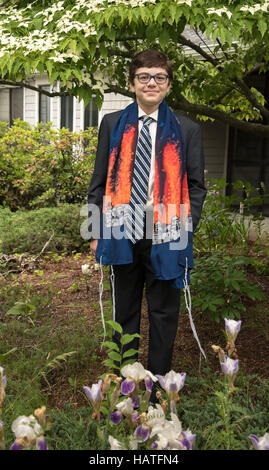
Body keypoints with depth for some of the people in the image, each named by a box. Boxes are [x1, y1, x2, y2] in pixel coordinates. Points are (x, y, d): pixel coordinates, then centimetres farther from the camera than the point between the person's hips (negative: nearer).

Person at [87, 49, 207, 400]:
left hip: (166, 236, -1)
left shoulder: (187, 130, 3)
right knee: (125, 310, 15)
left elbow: (196, 186, 5)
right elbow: (99, 182, 7)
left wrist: (186, 228, -5)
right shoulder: (112, 124, 6)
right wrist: (98, 231, 3)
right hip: (123, 232, 2)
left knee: (164, 313, 9)